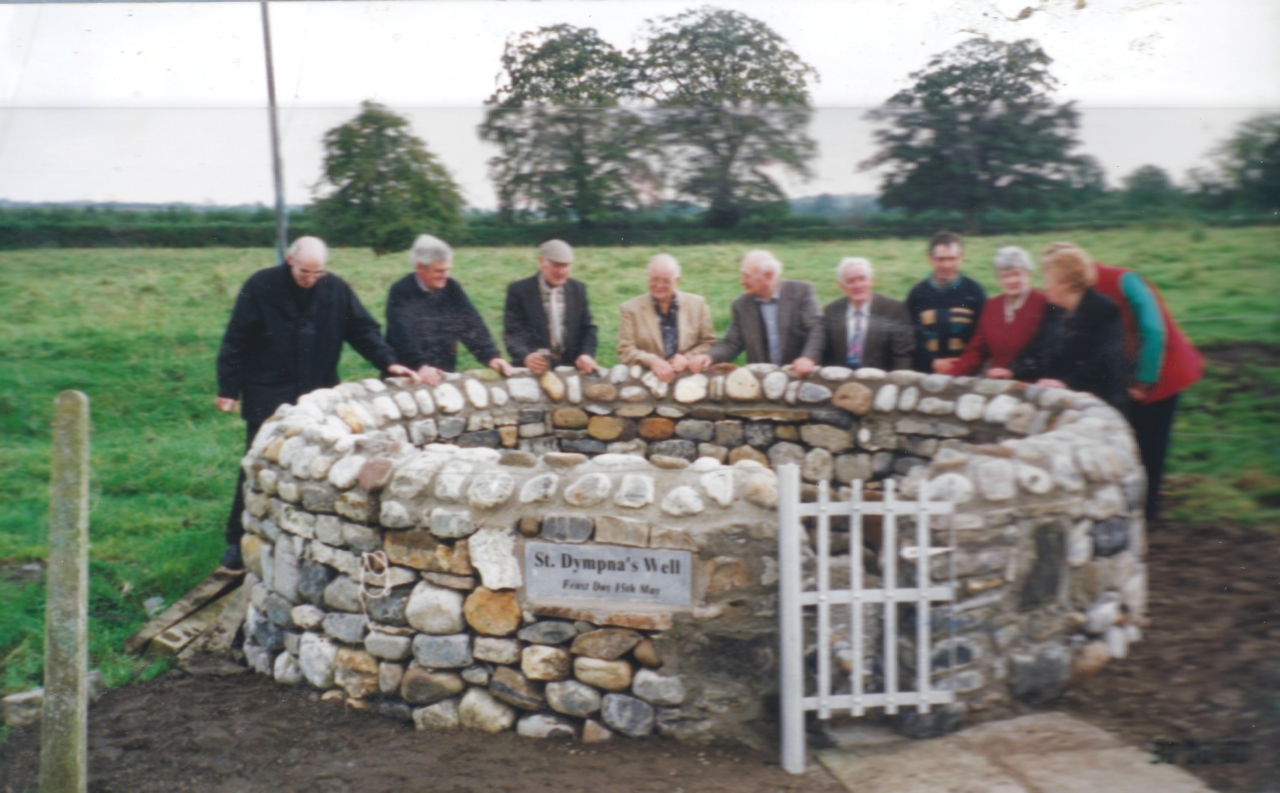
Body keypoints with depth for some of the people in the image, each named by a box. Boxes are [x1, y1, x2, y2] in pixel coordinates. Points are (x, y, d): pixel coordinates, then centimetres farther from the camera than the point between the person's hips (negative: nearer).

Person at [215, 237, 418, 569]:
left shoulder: (336, 289, 0)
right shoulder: (262, 286, -7)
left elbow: (363, 329, 5)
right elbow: (236, 341, -4)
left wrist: (388, 362, -9)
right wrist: (228, 389, -4)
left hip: (317, 394, 3)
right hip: (268, 394, -3)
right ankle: (238, 538, 11)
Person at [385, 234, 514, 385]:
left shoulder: (452, 288, 7)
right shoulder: (400, 292, -7)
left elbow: (471, 325, 0)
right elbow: (403, 334, -18)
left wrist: (491, 356, -14)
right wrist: (421, 366, -33)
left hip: (445, 374, 4)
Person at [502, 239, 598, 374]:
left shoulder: (578, 289, 12)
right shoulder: (519, 290, 0)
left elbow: (587, 328, 11)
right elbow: (512, 332, -7)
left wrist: (587, 354, -10)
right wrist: (526, 356, -28)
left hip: (571, 367, 3)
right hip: (534, 369, -3)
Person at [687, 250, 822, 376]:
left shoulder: (801, 291, -3)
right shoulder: (741, 304, 6)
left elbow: (816, 329, -10)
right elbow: (731, 343, 5)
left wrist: (808, 358, -29)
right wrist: (709, 356, -16)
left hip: (798, 374, -1)